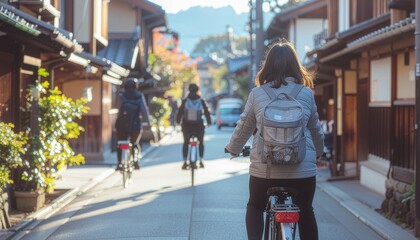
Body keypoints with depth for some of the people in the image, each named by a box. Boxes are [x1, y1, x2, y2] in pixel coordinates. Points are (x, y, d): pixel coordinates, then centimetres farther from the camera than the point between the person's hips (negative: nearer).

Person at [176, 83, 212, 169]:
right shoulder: (201, 101, 0)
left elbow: (180, 112, 2)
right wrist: (209, 122, 16)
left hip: (186, 125, 0)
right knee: (201, 142, 16)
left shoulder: (185, 101, 0)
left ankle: (185, 162, 2)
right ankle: (201, 160, 3)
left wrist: (178, 121, 16)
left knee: (186, 143, 12)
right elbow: (207, 112, 4)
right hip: (198, 125, 0)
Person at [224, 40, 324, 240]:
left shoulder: (257, 94, 1)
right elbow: (316, 129, 13)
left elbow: (243, 127, 10)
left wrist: (232, 149, 29)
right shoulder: (306, 93, 2)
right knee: (306, 213, 18)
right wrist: (318, 152, 33)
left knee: (255, 207, 23)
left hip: (264, 168, 0)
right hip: (302, 168, 0)